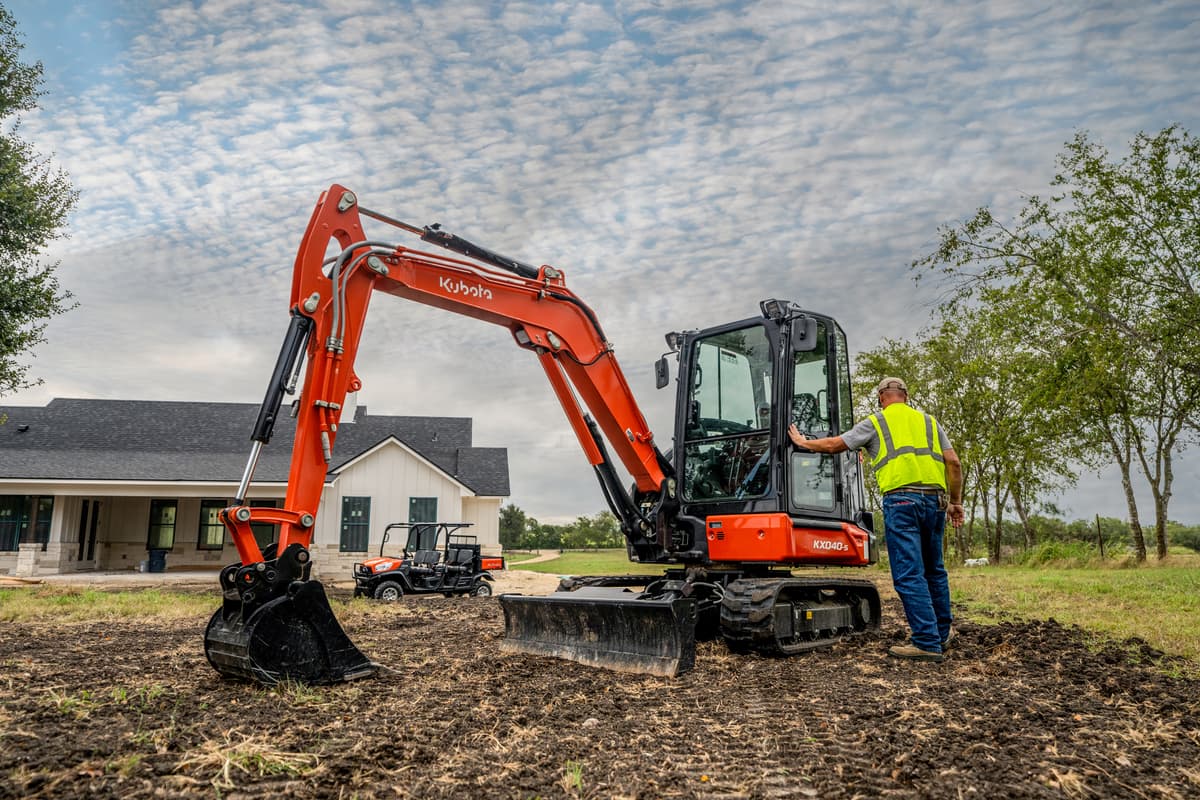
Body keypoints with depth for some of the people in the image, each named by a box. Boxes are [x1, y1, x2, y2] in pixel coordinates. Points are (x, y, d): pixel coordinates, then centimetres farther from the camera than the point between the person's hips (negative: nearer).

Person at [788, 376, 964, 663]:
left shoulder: (876, 422, 9)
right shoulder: (929, 422, 20)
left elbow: (833, 445, 10)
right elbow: (953, 462, 12)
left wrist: (803, 443, 26)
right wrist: (956, 502, 18)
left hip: (901, 499, -5)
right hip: (935, 499, 5)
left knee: (909, 574, -4)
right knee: (934, 569, 20)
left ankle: (927, 642, -6)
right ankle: (942, 631, 30)